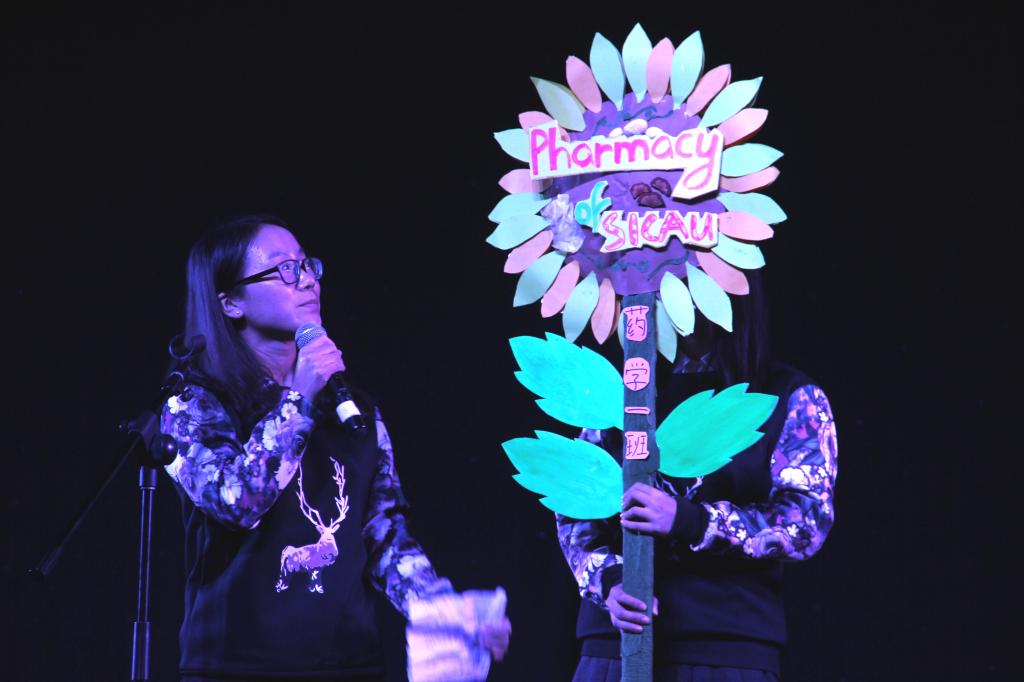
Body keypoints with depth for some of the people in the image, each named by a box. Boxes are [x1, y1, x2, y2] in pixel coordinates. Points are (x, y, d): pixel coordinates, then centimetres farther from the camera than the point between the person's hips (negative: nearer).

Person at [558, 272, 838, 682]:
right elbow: (573, 511, 13)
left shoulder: (792, 398, 7)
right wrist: (608, 581, -8)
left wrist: (689, 522, -17)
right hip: (615, 644, 3)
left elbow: (808, 522, -4)